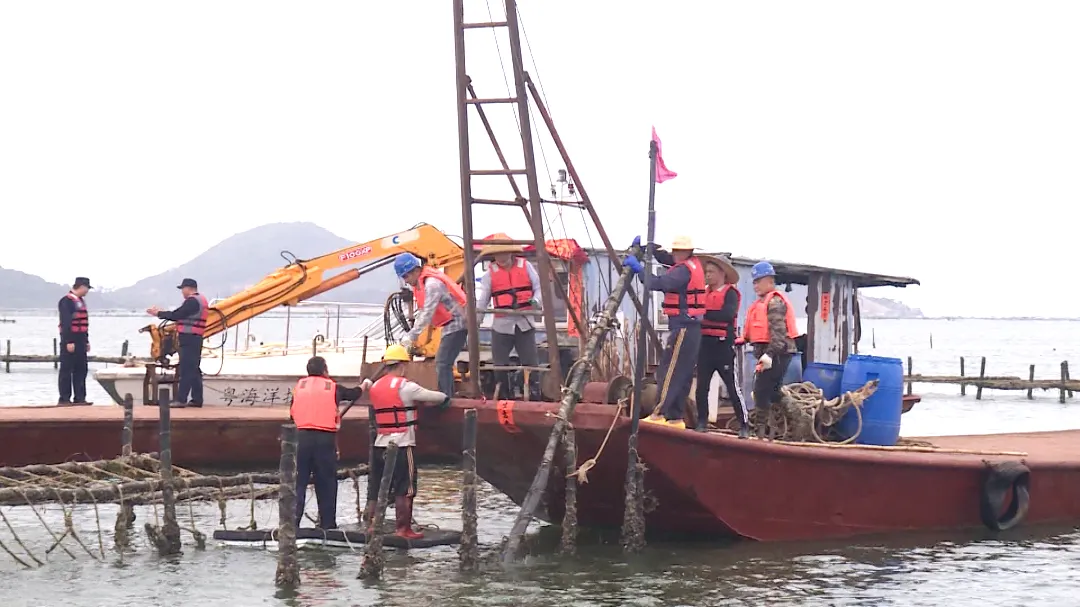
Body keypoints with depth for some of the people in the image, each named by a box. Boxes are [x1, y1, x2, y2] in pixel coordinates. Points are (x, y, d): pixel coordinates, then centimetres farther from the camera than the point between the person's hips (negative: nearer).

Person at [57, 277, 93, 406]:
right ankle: (64, 399, -1)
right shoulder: (66, 301, -13)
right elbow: (65, 323, -18)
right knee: (66, 370, -4)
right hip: (70, 341, -9)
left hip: (80, 341, 9)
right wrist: (69, 342, -22)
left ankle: (80, 398, 13)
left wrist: (86, 341, 20)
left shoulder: (80, 301, 16)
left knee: (81, 370, 9)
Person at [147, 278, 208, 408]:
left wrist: (159, 313, -5)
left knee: (186, 370, -11)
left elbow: (177, 315, -16)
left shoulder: (192, 301, -14)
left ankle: (181, 400, -13)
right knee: (194, 370, 12)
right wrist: (162, 313, 18)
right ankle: (197, 400, 13)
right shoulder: (200, 300, 19)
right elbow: (181, 316, 20)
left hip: (188, 340, -10)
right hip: (195, 340, 10)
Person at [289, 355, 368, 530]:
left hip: (302, 437, 1)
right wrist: (364, 385, 46)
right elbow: (353, 394, 26)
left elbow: (292, 414, 10)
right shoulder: (332, 387, 7)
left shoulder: (300, 385, 10)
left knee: (298, 481, 3)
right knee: (326, 483, 7)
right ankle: (327, 524, 10)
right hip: (325, 438, -1)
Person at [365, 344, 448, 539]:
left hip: (380, 444, 6)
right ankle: (403, 529, 2)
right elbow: (436, 397, -7)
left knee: (376, 488, 10)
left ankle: (371, 525, 10)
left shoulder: (375, 387, 11)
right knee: (404, 490, 0)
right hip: (402, 445, -6)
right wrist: (445, 398, 16)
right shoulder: (405, 386, -10)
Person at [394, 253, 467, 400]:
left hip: (456, 323, -11)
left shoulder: (432, 284, -22)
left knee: (442, 363, -15)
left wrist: (411, 337, -27)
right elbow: (422, 312, 10)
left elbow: (427, 314, -27)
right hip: (450, 325, 11)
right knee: (442, 363, 14)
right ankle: (448, 398, 18)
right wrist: (411, 335, 0)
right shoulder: (420, 284, 9)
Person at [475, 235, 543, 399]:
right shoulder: (490, 273, 1)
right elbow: (482, 300, -1)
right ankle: (503, 397, 14)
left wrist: (536, 300, -17)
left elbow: (538, 286, 5)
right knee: (499, 364, 4)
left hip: (525, 323, -1)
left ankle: (535, 396, 3)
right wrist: (475, 321, -9)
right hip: (502, 325, 1)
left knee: (531, 362, -1)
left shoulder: (525, 266, 2)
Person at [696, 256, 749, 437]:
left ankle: (744, 425, 1)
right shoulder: (703, 292, 14)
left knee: (732, 387, -3)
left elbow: (727, 314, -21)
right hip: (705, 344, 6)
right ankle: (702, 422, 15)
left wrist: (704, 313, -23)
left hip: (723, 345, -6)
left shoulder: (730, 293, -5)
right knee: (701, 386, 7)